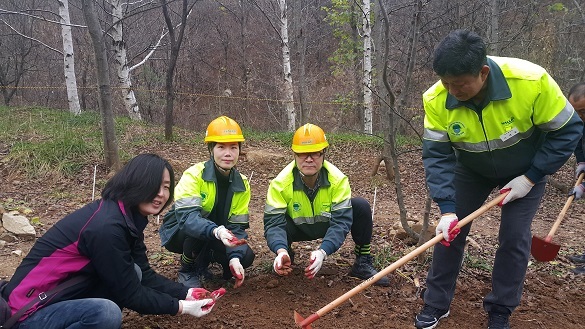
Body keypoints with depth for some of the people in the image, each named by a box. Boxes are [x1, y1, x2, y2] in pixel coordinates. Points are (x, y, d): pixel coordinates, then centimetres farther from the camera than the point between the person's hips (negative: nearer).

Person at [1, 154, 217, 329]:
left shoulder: (129, 218, 2)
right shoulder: (106, 227, -27)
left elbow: (143, 275, 4)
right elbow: (130, 294, -21)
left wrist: (185, 293, -5)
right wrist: (180, 307, -13)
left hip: (62, 295, 9)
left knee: (132, 273, -6)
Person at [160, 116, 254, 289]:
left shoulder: (242, 184, -9)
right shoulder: (193, 175, -25)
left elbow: (237, 225, -11)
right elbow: (186, 216, -39)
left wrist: (235, 257, -29)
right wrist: (216, 231, -58)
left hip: (216, 237, 5)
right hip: (179, 233, -5)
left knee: (246, 257, -18)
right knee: (196, 229, -38)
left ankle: (202, 261, 11)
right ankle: (187, 271, -7)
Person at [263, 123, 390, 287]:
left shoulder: (338, 179, -28)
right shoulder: (280, 183, -29)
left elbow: (341, 221, -33)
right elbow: (273, 222, -33)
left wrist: (322, 251, -51)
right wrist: (281, 250, -54)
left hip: (328, 224, 1)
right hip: (297, 228, 0)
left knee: (361, 206, -25)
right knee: (278, 223, -35)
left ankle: (362, 263, -8)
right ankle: (286, 256, 3)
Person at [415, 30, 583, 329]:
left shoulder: (531, 80, -34)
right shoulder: (436, 99, -29)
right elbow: (437, 155, -23)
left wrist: (530, 178, -21)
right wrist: (447, 208, -31)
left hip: (526, 169, -1)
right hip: (471, 170, 2)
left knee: (514, 237, -6)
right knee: (449, 230, -1)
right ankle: (437, 304, 17)